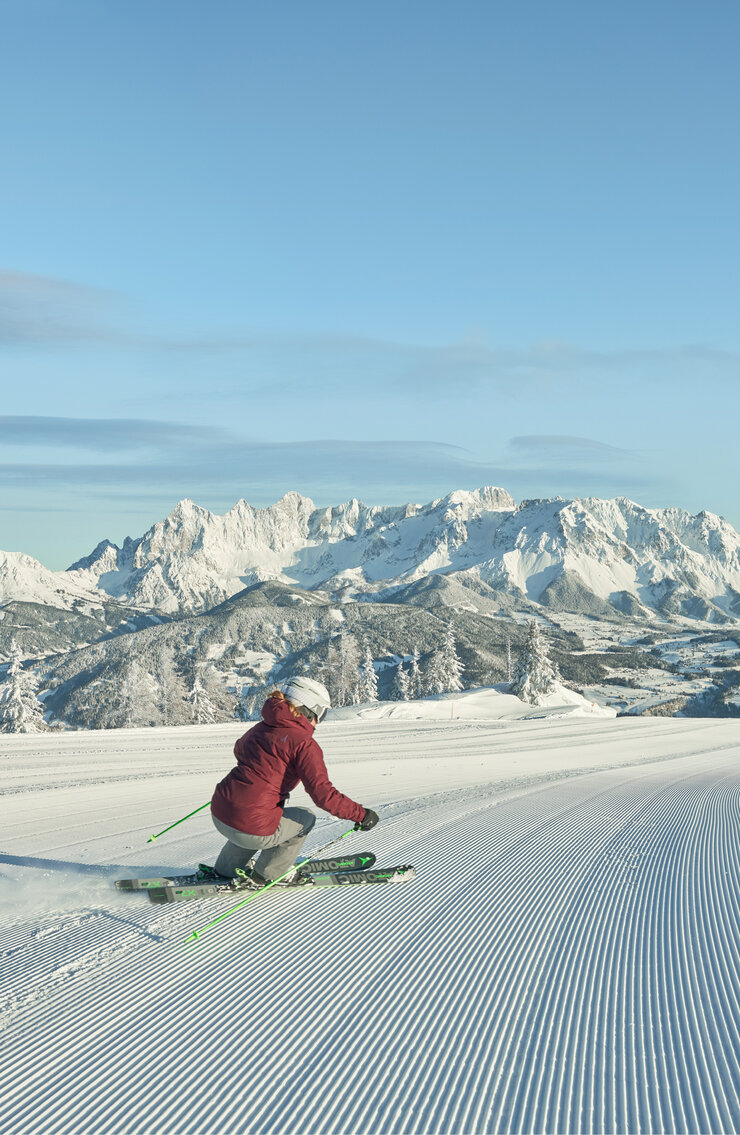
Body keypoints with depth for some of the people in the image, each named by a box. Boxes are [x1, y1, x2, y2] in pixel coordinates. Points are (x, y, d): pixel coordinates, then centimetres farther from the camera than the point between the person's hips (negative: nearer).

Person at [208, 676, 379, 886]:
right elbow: (323, 793, -17)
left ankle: (226, 869, 43)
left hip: (219, 816, 7)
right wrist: (361, 815, -9)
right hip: (252, 831, -7)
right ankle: (267, 875, 23)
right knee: (305, 818, 20)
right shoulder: (304, 743, -11)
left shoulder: (261, 727, 12)